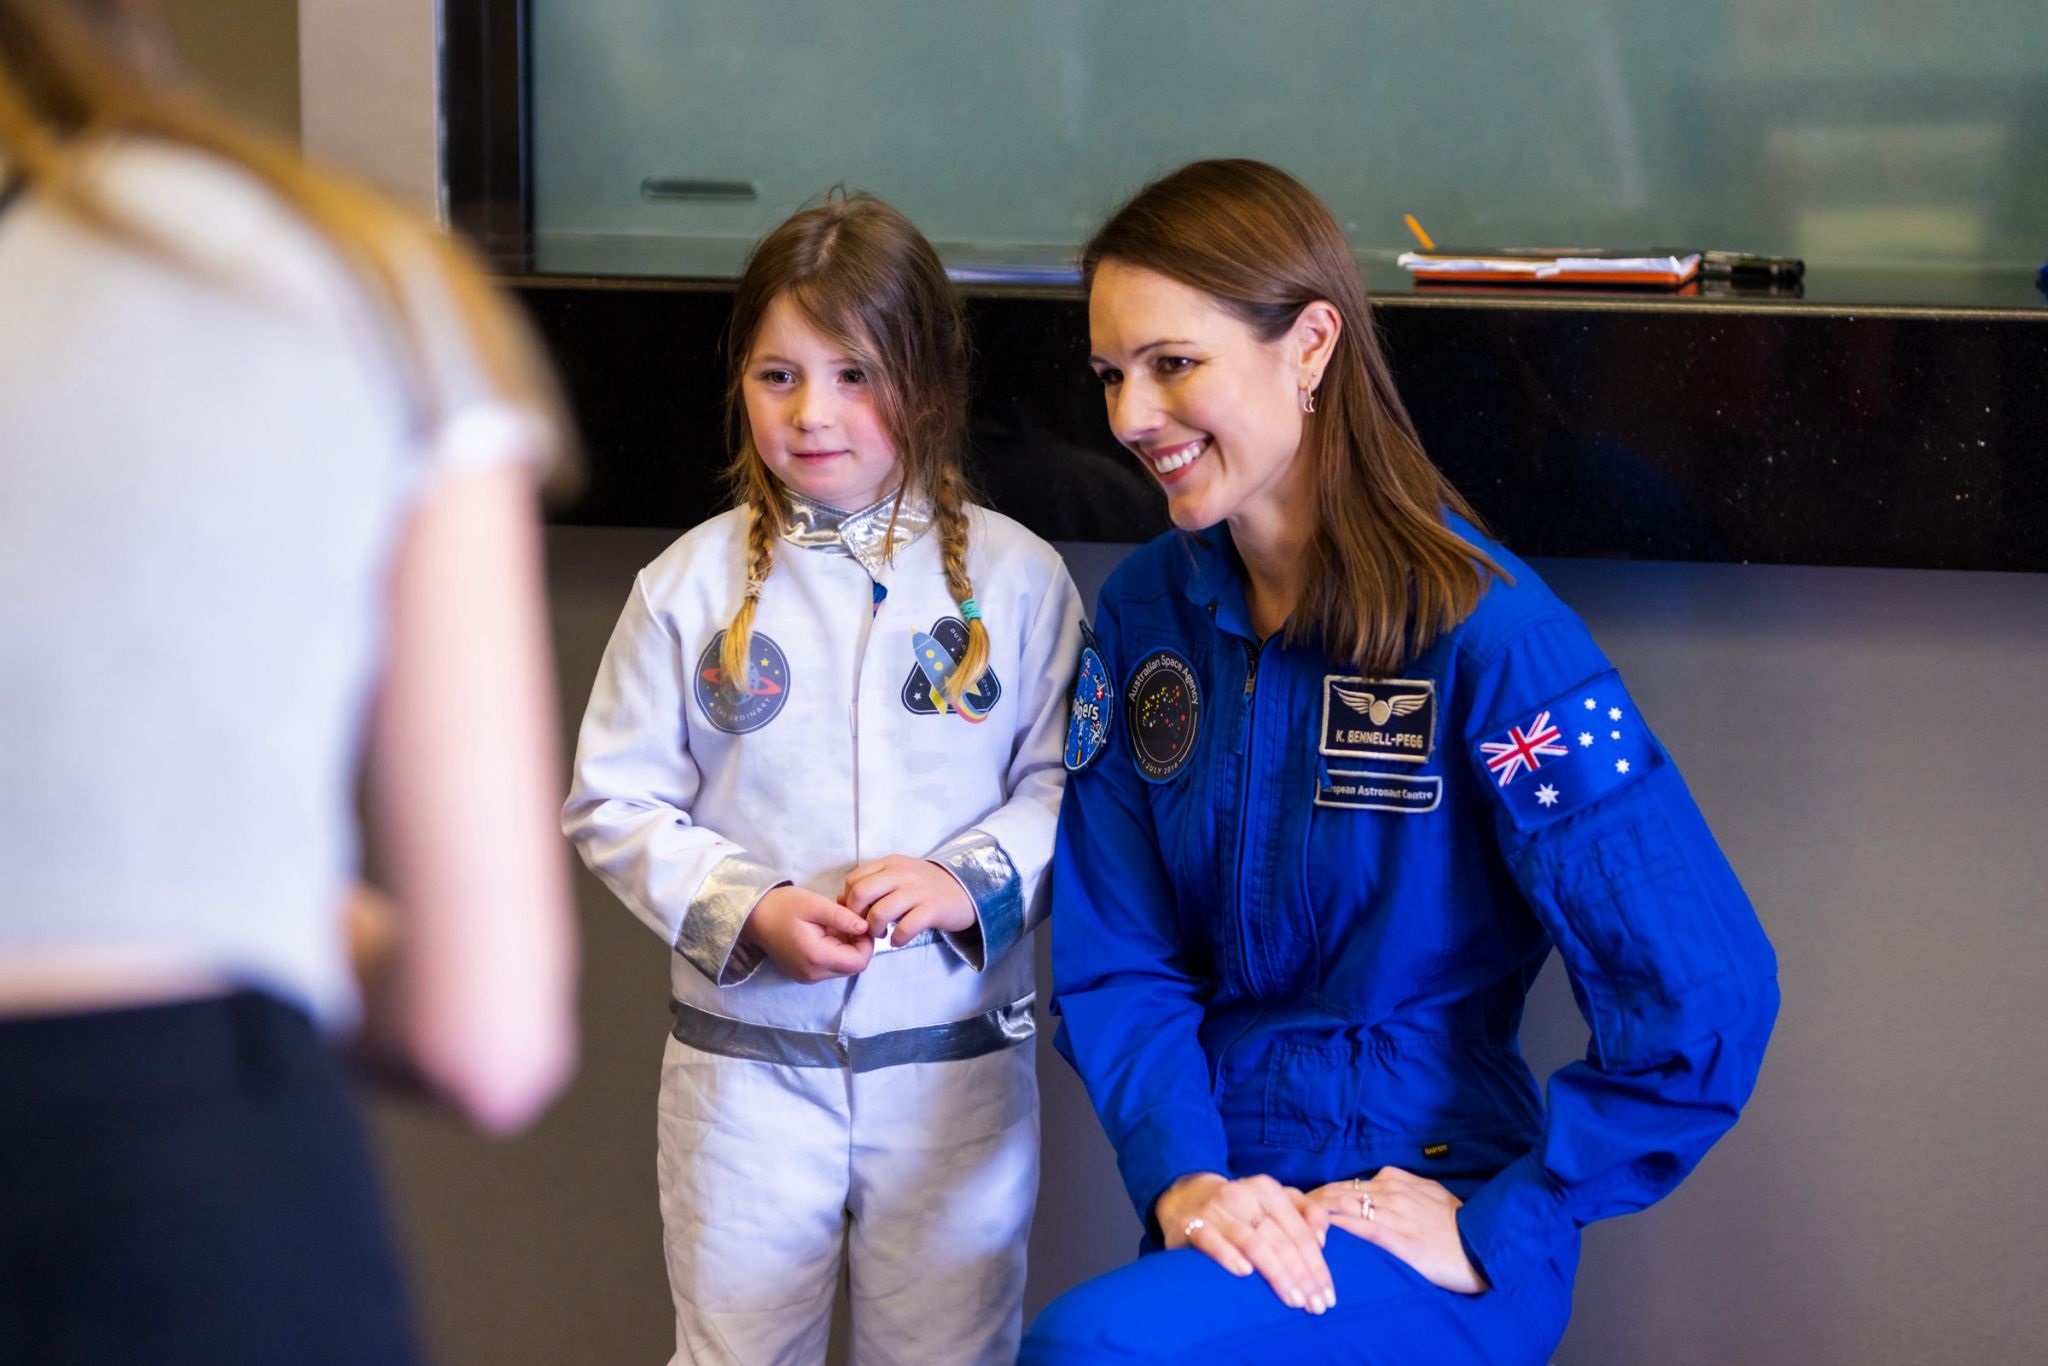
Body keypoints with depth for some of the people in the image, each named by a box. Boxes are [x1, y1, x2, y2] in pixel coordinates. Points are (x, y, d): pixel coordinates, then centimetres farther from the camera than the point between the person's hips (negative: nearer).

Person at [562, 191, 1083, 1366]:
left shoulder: (1015, 577, -2)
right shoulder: (694, 584, -2)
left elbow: (1069, 784, 0)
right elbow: (614, 801, 0)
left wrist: (969, 881, -17)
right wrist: (749, 913, -13)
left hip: (957, 1058, 0)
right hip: (746, 1055, 0)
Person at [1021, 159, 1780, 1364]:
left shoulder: (1485, 633, -17)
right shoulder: (1146, 611, 1)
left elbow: (1705, 996, -19)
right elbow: (1115, 955, 1)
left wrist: (1495, 1230, -17)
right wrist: (1179, 1172, -16)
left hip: (1422, 1201, -6)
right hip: (1225, 1195, 6)